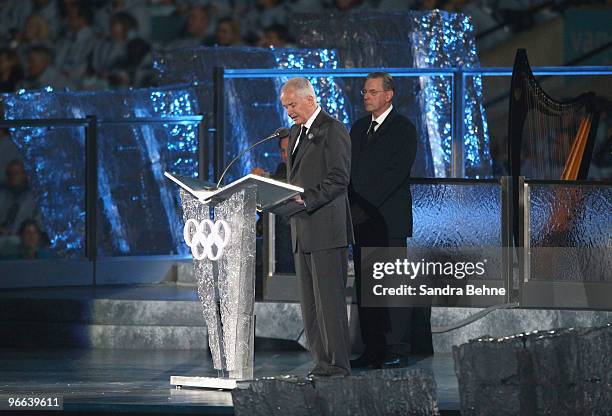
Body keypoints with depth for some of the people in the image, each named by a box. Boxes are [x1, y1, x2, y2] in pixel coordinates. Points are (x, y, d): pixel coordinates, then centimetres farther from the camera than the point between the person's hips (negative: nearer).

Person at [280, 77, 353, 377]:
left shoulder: (332, 130, -8)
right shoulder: (296, 132, 20)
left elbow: (339, 178, -15)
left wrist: (306, 200, -22)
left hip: (326, 228, -9)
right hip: (302, 230, 9)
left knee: (329, 299, -9)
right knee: (309, 303, 7)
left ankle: (338, 364, -8)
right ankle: (321, 363, 10)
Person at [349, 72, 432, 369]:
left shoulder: (403, 129, -4)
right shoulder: (358, 128, 18)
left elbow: (395, 174, -13)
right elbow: (350, 171, 17)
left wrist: (363, 207, -17)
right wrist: (350, 207, 1)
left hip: (390, 219, -7)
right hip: (361, 220, 7)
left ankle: (395, 350, -8)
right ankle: (373, 350, 7)